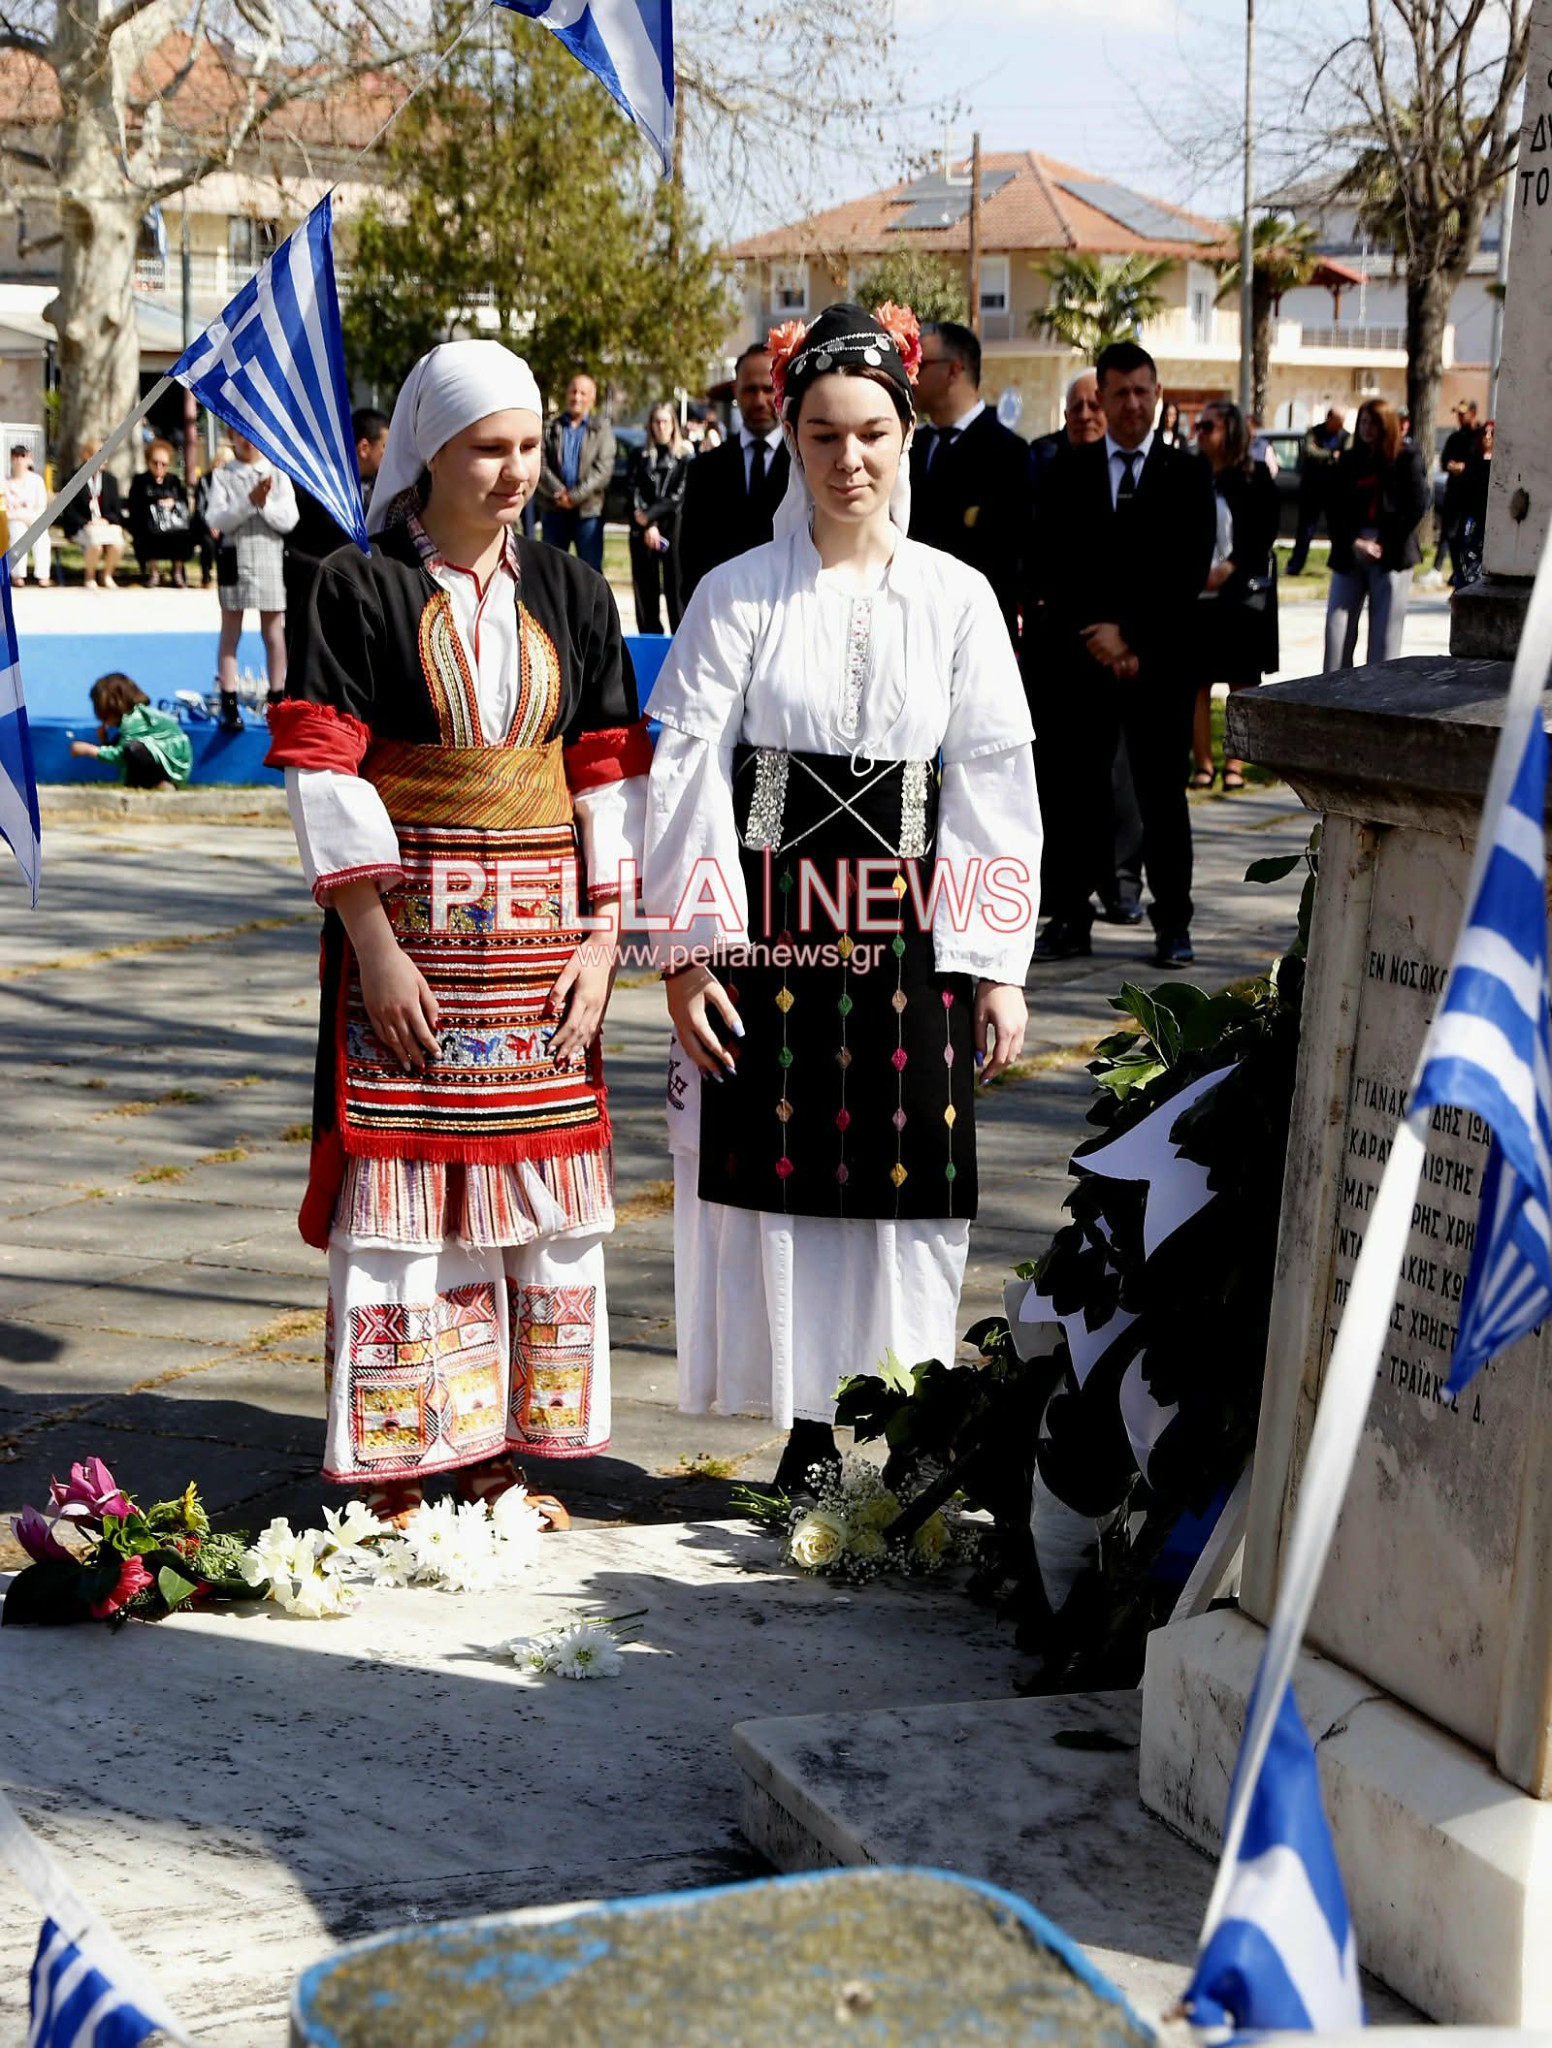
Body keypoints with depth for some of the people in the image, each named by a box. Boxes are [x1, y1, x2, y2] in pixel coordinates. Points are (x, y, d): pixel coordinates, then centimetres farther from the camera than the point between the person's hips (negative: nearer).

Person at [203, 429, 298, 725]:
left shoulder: (278, 475, 4)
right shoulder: (223, 477, 3)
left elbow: (289, 520, -3)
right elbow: (217, 520, -8)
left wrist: (265, 503, -18)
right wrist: (249, 501, -19)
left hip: (271, 559, 1)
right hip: (234, 558, 0)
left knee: (274, 632, 6)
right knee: (230, 631, 3)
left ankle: (277, 701, 14)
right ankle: (229, 704, 6)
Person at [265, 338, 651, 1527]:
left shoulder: (571, 594, 9)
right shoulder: (360, 587, -2)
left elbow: (611, 772, 8)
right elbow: (323, 771, -7)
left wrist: (603, 936, -1)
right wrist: (373, 942, -14)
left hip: (544, 933, 4)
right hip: (408, 929, -4)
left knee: (537, 1190, 5)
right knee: (401, 1187, -2)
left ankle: (501, 1461, 16)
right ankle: (393, 1477, 6)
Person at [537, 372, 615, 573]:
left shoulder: (601, 430, 5)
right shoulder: (551, 428, 9)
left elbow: (603, 468, -6)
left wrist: (575, 496, -15)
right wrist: (558, 493, -17)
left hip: (588, 511, -1)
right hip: (554, 510, 1)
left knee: (592, 570, 3)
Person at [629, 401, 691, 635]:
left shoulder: (684, 455, 4)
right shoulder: (641, 455, 12)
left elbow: (680, 494, -3)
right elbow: (635, 491, 4)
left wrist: (651, 515, -7)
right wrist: (648, 526, -8)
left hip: (674, 526, -3)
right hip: (642, 529, 3)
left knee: (675, 586, -7)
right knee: (646, 588, 2)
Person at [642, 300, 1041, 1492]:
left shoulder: (955, 599, 4)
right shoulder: (738, 596, 0)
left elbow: (995, 784, 3)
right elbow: (686, 773, -2)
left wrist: (999, 965, 0)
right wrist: (688, 950, -8)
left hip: (909, 935, 1)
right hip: (771, 927, -1)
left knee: (909, 1186, 2)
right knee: (780, 1174, 2)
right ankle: (808, 1433, 14)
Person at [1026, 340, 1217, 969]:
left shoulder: (1188, 475, 4)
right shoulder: (1067, 472, 8)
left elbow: (1189, 570, -2)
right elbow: (1048, 564, 3)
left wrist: (1132, 636, -9)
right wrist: (1094, 633, -8)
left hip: (1159, 662, -1)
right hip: (1077, 657, 1)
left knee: (1162, 794, 3)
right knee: (1073, 793, 1)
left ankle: (1172, 923, 9)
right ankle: (1069, 918, 8)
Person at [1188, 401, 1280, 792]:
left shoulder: (1255, 477, -1)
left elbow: (1266, 532, -3)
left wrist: (1231, 566, -14)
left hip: (1242, 593, -2)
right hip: (1196, 594, 2)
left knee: (1241, 681, 4)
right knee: (1196, 681, 0)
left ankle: (1235, 763, 10)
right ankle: (1203, 764, 7)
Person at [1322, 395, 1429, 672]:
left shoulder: (1406, 459, 1)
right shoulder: (1350, 460, 12)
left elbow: (1416, 507, -5)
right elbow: (1333, 508, 6)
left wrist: (1385, 545, -10)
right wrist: (1353, 542, -9)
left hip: (1391, 556, -3)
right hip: (1349, 555, 3)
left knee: (1385, 629, -2)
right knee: (1338, 623, -4)